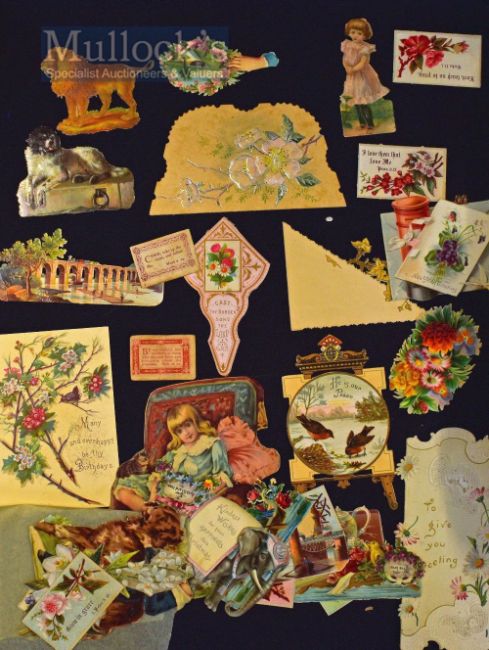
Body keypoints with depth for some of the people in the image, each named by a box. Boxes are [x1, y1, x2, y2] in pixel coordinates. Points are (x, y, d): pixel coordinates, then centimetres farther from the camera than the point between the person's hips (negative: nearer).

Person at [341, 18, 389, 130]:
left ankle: (370, 124, 12)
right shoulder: (347, 45, -3)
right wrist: (347, 68, -18)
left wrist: (353, 69, -29)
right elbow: (344, 59, 0)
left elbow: (362, 64, -24)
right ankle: (362, 122, 32)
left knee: (364, 103, -2)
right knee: (356, 102, 16)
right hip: (352, 77, 6)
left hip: (362, 77, -6)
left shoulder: (365, 48, -21)